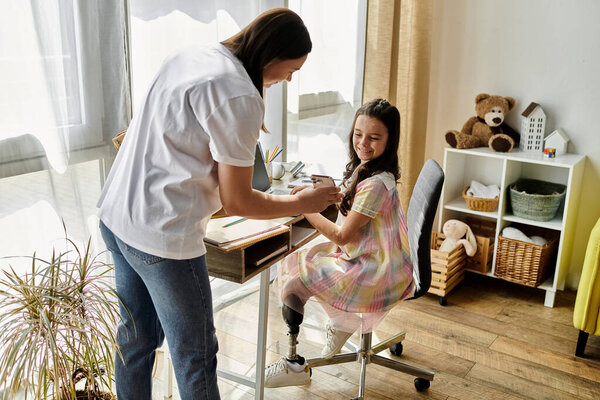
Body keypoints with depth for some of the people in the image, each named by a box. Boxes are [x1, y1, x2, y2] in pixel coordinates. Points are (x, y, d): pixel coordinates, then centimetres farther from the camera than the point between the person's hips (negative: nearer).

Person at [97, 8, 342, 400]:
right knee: (196, 356, 8)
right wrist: (302, 203, 1)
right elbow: (237, 202, -13)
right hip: (162, 236, -9)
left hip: (115, 217, 9)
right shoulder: (240, 98, -18)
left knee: (136, 338, 23)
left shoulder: (186, 56, 9)